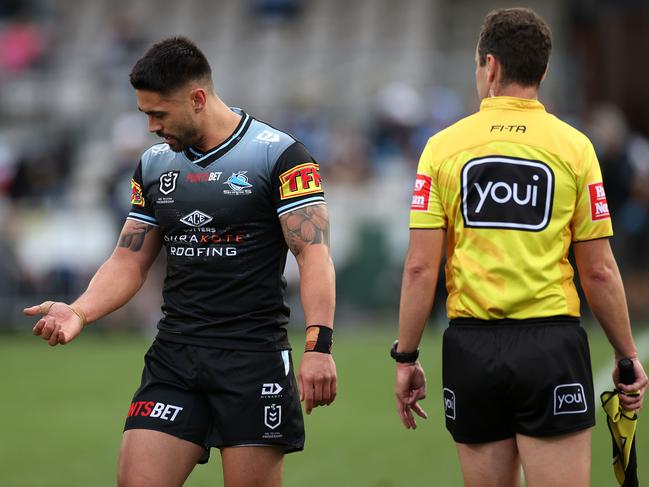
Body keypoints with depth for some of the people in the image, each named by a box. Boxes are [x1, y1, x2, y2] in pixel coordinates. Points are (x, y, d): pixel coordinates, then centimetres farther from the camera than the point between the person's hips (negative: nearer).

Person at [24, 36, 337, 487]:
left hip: (254, 358, -5)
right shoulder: (154, 165, 12)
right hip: (173, 358, 5)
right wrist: (80, 312, -3)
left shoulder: (279, 155, -6)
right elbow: (129, 261, 16)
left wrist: (318, 346, -21)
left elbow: (313, 252, -10)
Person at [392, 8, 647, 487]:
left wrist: (406, 358, 5)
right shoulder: (574, 147, -1)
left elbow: (420, 268, -3)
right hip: (553, 348, -2)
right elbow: (599, 271, 0)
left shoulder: (444, 146, 1)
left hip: (471, 351, 2)